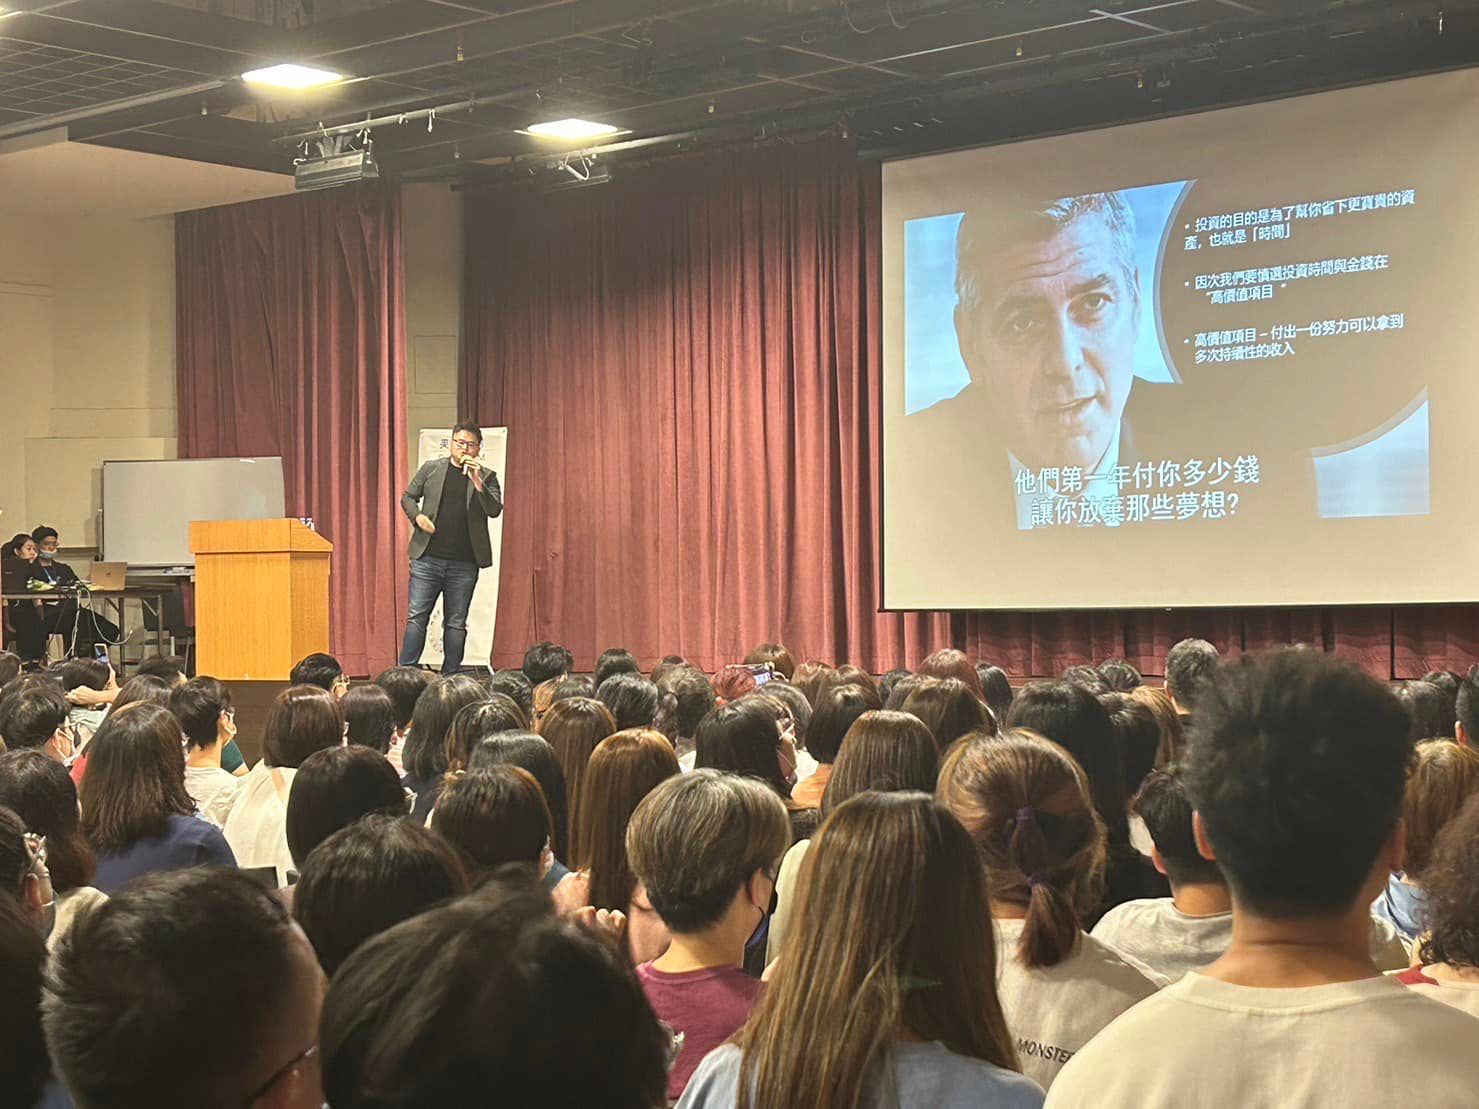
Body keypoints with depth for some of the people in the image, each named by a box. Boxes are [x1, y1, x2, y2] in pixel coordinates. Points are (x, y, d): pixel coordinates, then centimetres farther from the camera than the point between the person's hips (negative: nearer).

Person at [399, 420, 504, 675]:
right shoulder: (431, 468, 9)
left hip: (464, 564, 0)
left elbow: (495, 510, -6)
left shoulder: (487, 477, 6)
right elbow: (408, 497, 15)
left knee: (456, 623, 5)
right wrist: (417, 516, -5)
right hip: (427, 558, 0)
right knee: (416, 616, -3)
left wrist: (477, 481, -18)